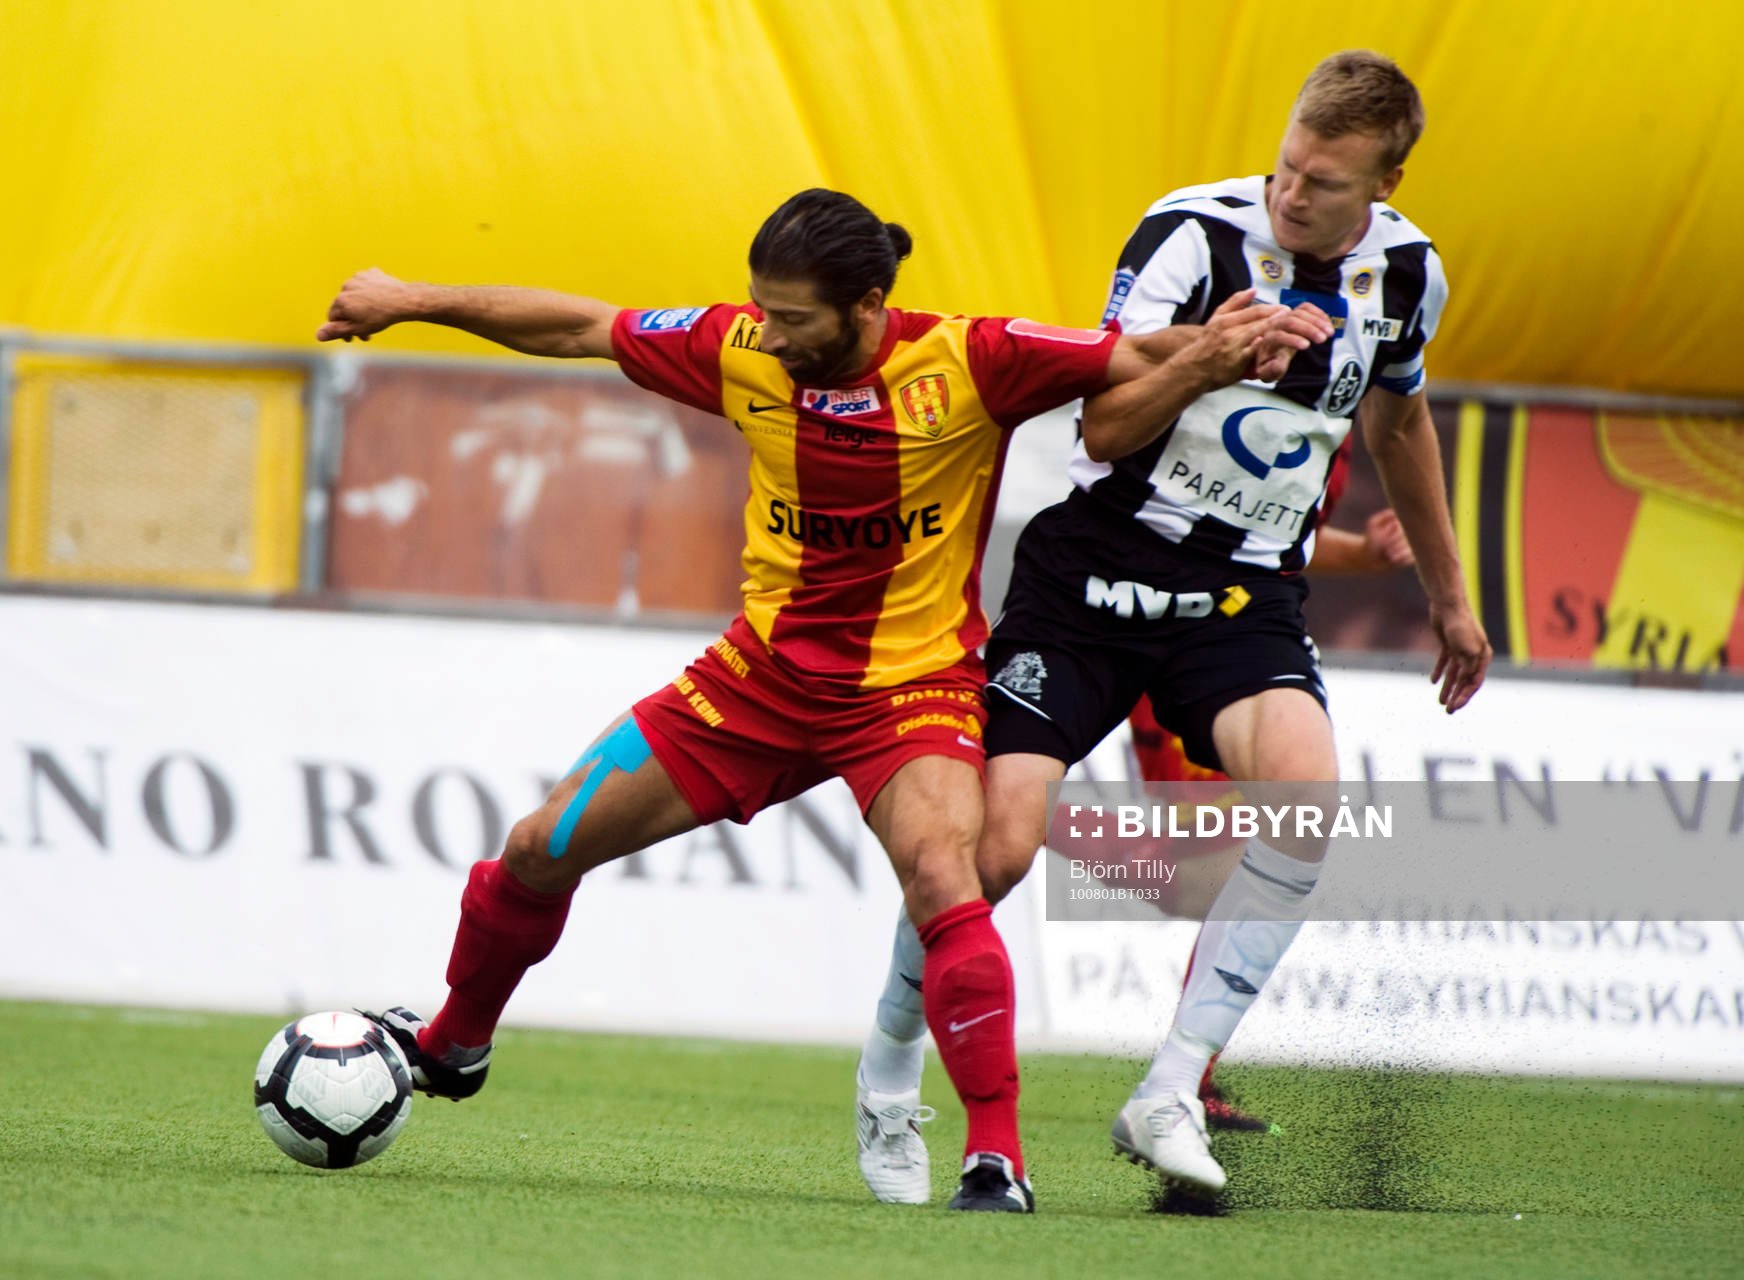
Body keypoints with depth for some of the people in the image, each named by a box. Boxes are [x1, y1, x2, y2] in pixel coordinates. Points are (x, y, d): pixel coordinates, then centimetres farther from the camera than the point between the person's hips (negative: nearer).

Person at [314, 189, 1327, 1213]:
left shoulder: (968, 362, -20)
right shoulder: (742, 352, -9)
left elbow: (1132, 369, -17)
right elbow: (583, 329, 2)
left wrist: (1211, 357, -39)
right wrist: (408, 302, 6)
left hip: (915, 685, -4)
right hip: (766, 668, 4)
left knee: (942, 878, -32)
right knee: (543, 848, 7)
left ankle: (997, 1156, -25)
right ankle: (453, 1044, 34)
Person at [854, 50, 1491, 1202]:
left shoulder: (1407, 274, 2)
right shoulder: (1197, 233, -14)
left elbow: (1398, 420, 24)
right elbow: (1105, 428, -19)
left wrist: (1448, 592, 32)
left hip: (1245, 591, 3)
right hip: (1098, 568, -3)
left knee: (1307, 787, -27)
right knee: (996, 841, -13)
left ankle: (1170, 1095, -18)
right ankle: (889, 1067, 18)